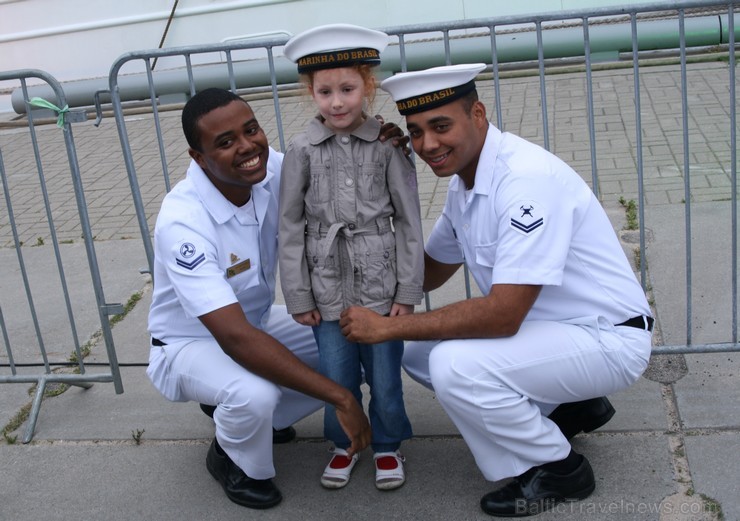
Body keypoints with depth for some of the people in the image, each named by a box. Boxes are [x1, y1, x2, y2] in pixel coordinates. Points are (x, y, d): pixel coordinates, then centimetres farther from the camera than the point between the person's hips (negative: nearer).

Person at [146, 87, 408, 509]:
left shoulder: (272, 170, -18)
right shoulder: (183, 224, -34)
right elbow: (236, 338, -39)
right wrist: (340, 398, -39)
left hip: (258, 322, 6)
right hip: (191, 343, -6)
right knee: (255, 394, -35)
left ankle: (253, 416, 13)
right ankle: (233, 460, 2)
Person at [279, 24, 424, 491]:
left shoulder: (388, 145, -4)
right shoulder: (302, 151, -2)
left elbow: (409, 221, -1)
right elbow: (291, 226, 2)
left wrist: (408, 290, -3)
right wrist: (298, 296, 0)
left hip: (380, 285, -1)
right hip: (328, 289, 1)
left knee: (385, 376, 8)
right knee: (336, 377, 10)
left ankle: (387, 445, 33)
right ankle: (344, 444, 36)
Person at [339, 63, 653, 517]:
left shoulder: (527, 178, -26)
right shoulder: (463, 181, 3)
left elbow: (502, 314, -31)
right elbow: (430, 273, 15)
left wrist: (387, 327, -23)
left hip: (608, 339, -9)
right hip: (545, 327, 9)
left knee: (455, 366, -28)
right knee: (420, 355, 7)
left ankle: (558, 471, -1)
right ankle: (569, 407, 17)